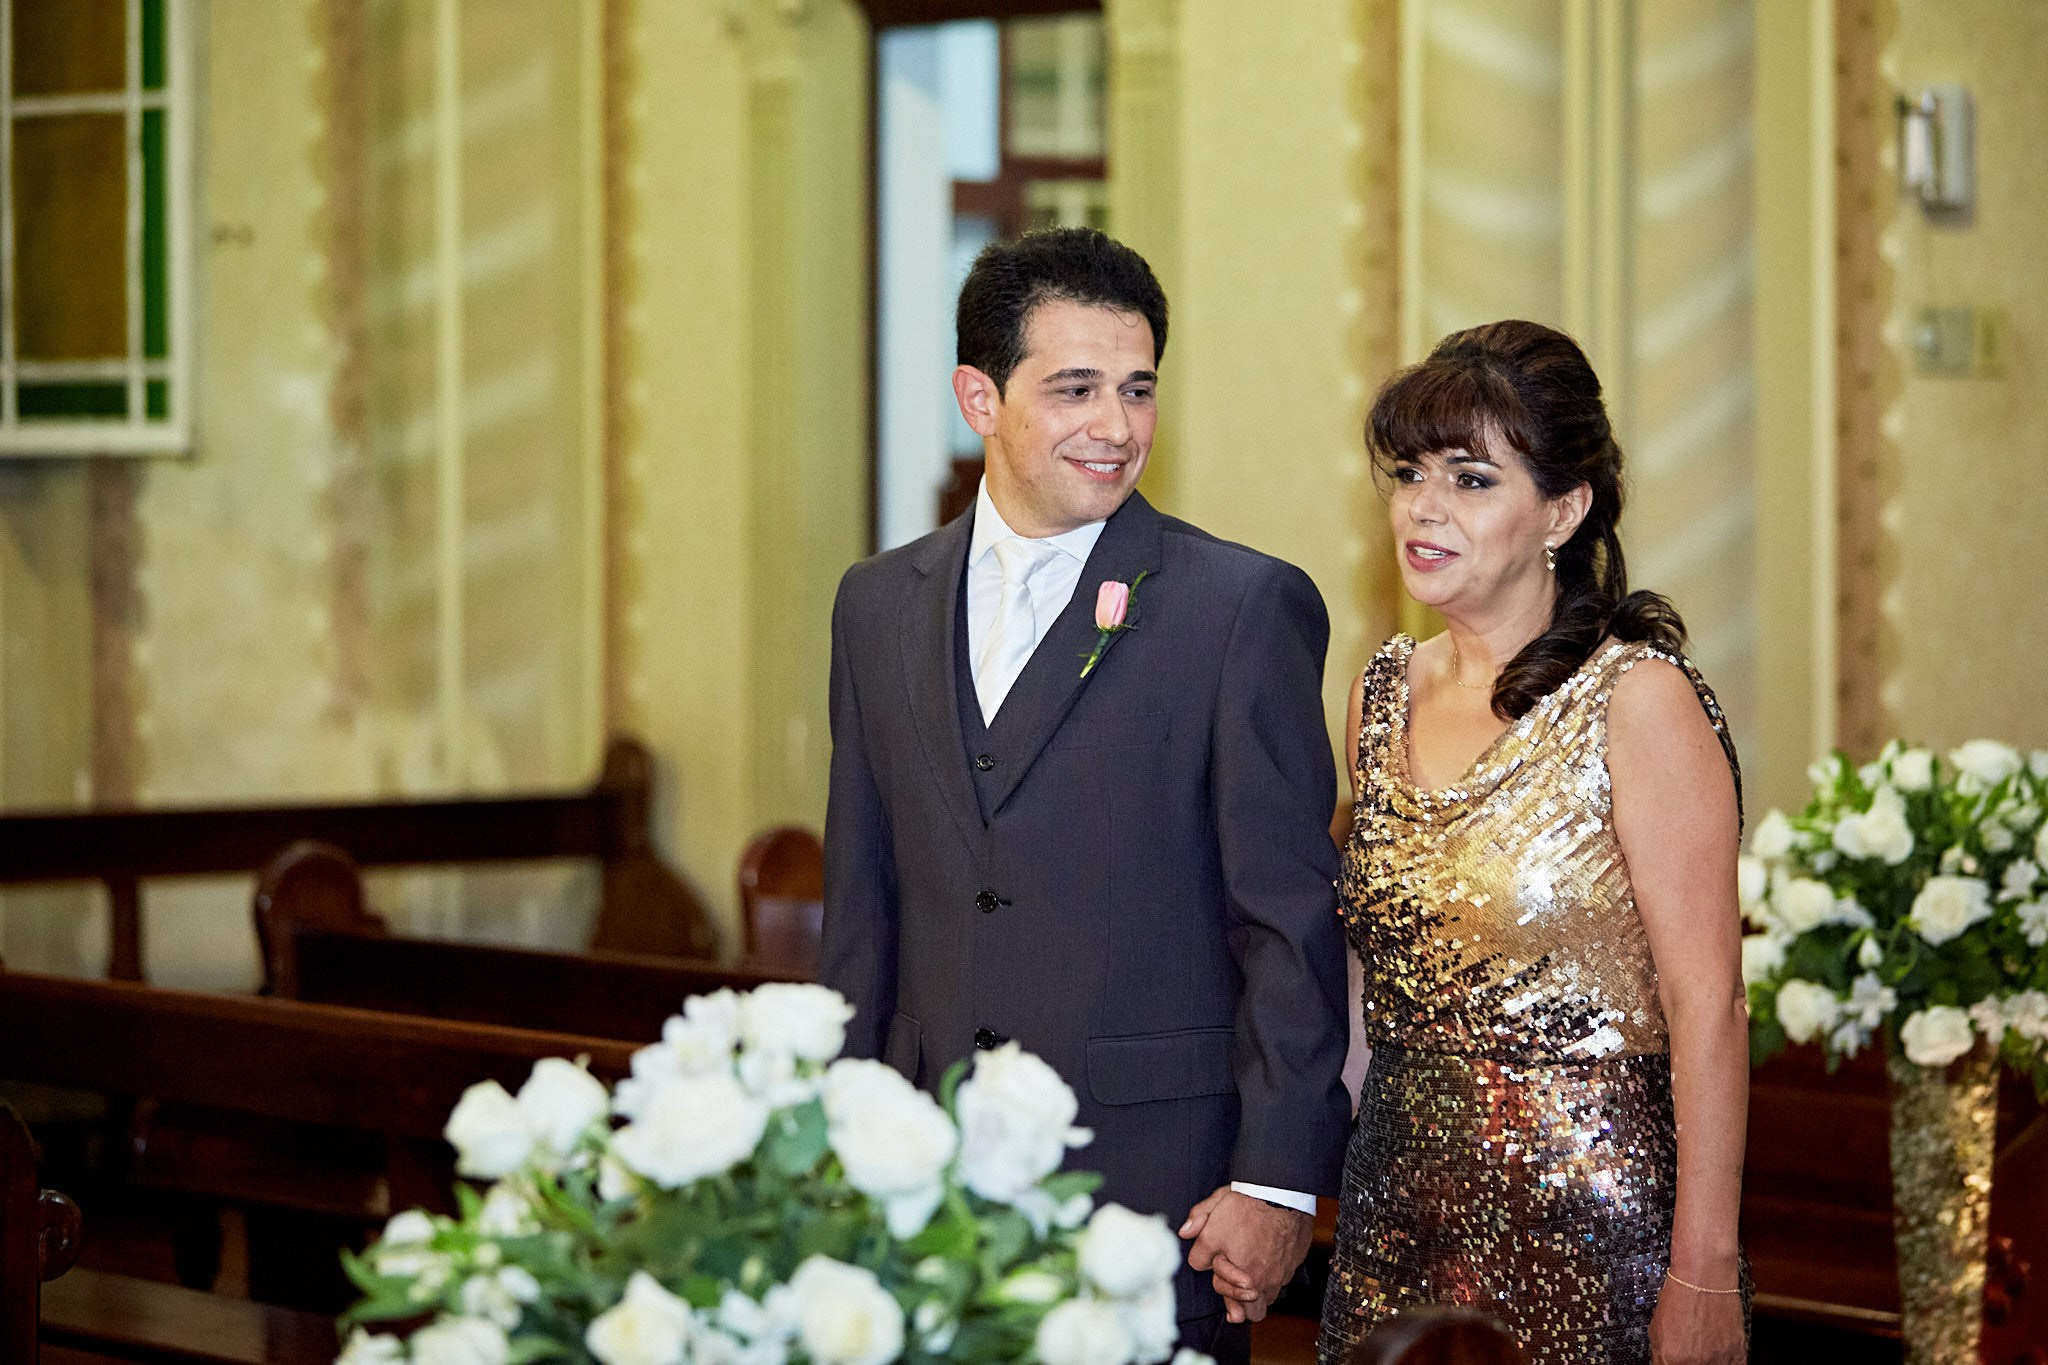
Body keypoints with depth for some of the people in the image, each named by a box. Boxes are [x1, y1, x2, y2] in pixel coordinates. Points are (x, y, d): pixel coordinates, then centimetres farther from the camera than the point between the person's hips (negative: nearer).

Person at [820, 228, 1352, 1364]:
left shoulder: (1247, 607, -4)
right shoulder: (879, 606, 11)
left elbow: (1293, 925, -6)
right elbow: (862, 908, 15)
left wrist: (1278, 1183, -10)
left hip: (1156, 1171, -4)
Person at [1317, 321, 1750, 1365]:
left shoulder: (1636, 699, -12)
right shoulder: (1383, 694, 7)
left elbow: (1707, 1010, -15)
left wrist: (1704, 1278, -18)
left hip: (1591, 1214, -6)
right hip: (1399, 1212, 6)